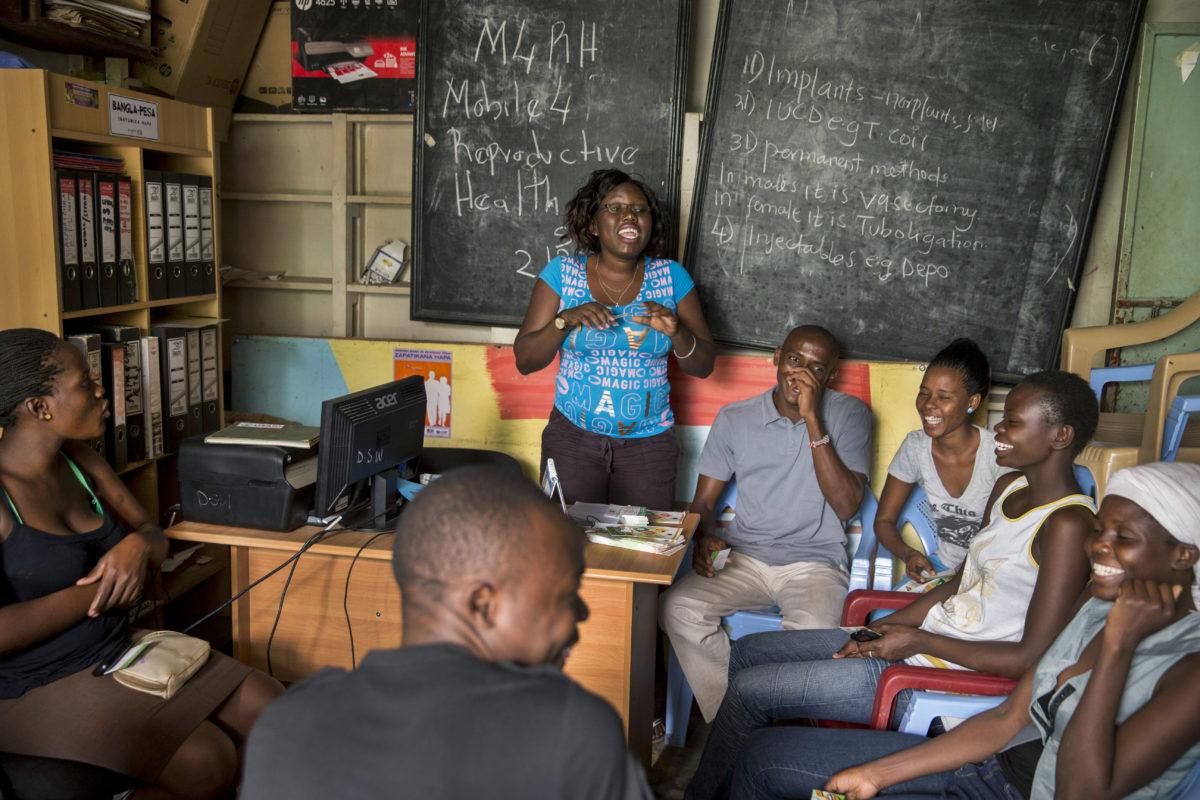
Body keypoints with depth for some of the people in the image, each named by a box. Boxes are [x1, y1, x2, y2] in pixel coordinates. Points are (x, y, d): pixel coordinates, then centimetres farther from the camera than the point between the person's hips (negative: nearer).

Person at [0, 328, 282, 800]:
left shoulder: (78, 459, 3)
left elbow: (154, 537, 10)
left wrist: (136, 547, -14)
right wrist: (97, 593, -19)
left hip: (121, 651, 7)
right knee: (208, 762, -21)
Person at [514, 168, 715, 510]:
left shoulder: (672, 276, 0)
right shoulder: (562, 272, -2)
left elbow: (703, 366, 2)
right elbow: (524, 361, -3)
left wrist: (676, 331, -18)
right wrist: (566, 320, -19)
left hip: (649, 443, 1)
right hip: (572, 438, -1)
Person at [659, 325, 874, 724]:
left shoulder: (850, 414, 0)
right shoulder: (735, 418, 6)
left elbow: (846, 506, -12)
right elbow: (704, 500, 11)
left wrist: (812, 419, -17)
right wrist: (705, 538, -14)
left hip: (815, 561, -2)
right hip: (744, 556, 3)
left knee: (811, 633, -34)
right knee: (679, 607, -25)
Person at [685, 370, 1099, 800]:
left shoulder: (1068, 525, -20)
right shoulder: (1008, 488, 8)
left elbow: (1031, 658, -21)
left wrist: (918, 641, -17)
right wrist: (881, 630, 0)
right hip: (920, 640, 9)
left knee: (748, 688, -8)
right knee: (745, 653, 9)